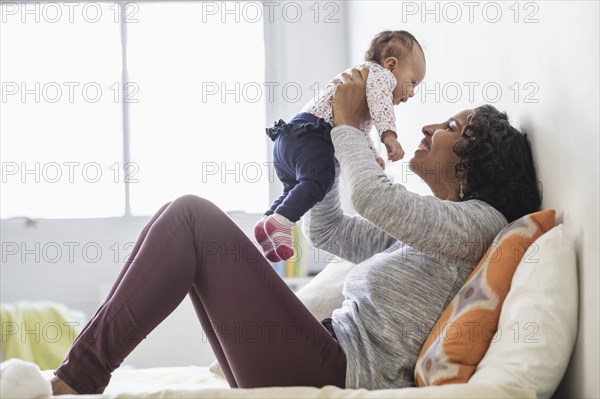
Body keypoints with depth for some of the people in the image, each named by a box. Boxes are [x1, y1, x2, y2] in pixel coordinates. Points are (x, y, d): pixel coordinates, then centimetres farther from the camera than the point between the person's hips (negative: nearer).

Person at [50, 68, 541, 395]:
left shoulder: (480, 221, -3)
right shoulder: (419, 232, 24)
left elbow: (371, 193, -18)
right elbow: (326, 230, 30)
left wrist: (349, 124, 1)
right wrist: (332, 136, 23)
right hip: (329, 356, 10)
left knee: (193, 215, -13)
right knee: (190, 218, 9)